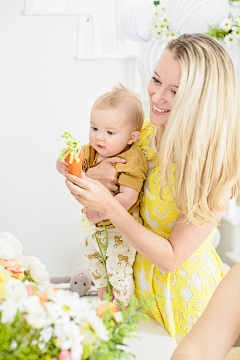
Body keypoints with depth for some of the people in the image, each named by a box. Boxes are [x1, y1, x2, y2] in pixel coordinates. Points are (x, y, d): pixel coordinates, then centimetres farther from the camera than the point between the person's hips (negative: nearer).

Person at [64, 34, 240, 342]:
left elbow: (171, 257, -25)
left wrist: (109, 206, -34)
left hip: (182, 289, -4)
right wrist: (93, 175, -23)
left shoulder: (214, 167, -27)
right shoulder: (147, 132, -11)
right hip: (138, 269, 5)